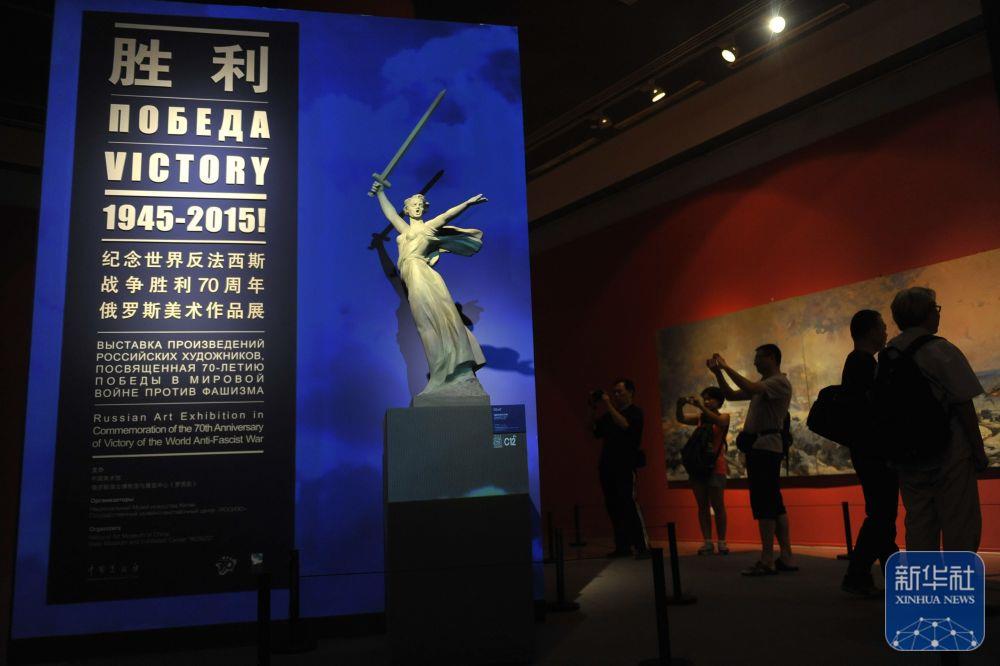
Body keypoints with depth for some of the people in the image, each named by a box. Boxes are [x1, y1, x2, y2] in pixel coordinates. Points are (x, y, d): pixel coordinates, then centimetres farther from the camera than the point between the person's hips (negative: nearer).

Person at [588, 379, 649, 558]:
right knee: (613, 506, 5)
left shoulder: (635, 411, 1)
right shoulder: (609, 414, 19)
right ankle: (622, 546, 11)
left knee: (630, 503, -11)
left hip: (625, 466, -7)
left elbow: (624, 424, -18)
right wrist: (593, 411, 4)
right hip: (608, 466, 7)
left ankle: (643, 547, -9)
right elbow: (595, 432, 15)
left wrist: (609, 406, -17)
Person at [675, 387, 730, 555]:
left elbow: (719, 422, -21)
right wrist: (680, 406, -21)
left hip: (715, 466, -4)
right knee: (702, 506, 4)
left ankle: (722, 542, 4)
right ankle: (707, 542, 7)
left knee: (718, 505, -2)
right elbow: (681, 419, -1)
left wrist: (701, 407, -31)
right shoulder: (700, 419, 12)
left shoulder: (724, 417, 2)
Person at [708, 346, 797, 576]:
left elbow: (750, 388, -26)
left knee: (764, 503, -10)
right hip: (758, 446, 10)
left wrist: (726, 366, -20)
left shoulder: (780, 382, -9)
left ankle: (767, 560, -9)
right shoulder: (763, 383, 21)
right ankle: (786, 557, 14)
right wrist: (718, 373, 8)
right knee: (774, 503, 10)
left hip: (766, 447, -10)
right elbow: (731, 395, 20)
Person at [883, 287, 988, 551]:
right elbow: (964, 405, -12)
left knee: (918, 528, 11)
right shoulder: (941, 351, -11)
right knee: (960, 528, 0)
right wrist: (979, 451, -4)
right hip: (949, 454, -6)